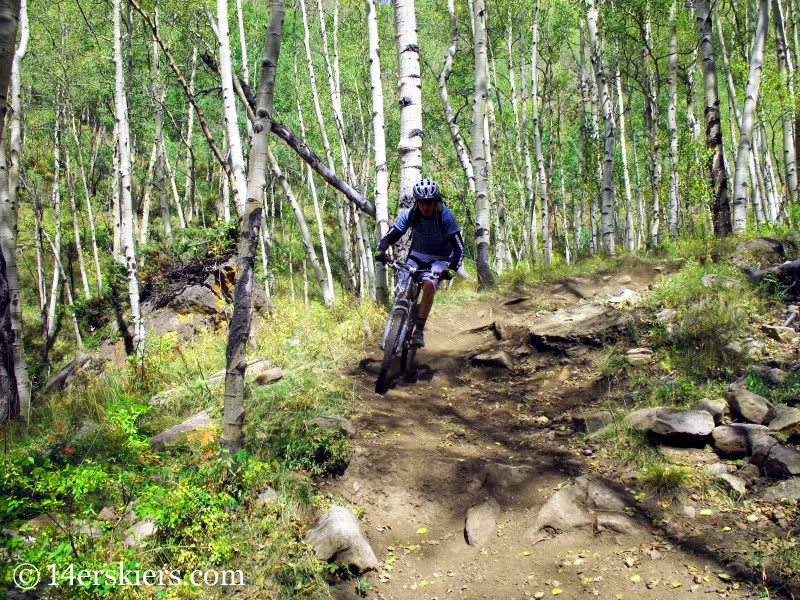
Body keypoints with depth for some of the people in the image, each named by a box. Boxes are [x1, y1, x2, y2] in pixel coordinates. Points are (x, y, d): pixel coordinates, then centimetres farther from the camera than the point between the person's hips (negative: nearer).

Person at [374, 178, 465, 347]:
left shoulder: (445, 215, -26)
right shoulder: (410, 214, -18)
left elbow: (459, 247, -27)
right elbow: (390, 235, -16)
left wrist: (452, 269, -42)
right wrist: (380, 251, -36)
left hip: (441, 257, -3)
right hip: (419, 253, 3)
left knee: (428, 284, -30)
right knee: (402, 285, -17)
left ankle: (419, 331, -22)